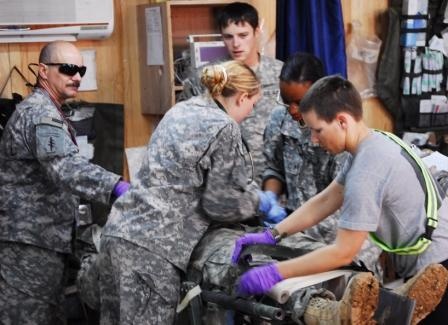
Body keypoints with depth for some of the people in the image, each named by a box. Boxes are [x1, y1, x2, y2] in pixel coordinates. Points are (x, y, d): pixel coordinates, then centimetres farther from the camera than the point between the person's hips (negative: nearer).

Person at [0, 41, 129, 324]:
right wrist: (117, 187, -46)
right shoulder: (41, 114, -16)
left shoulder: (45, 111, 19)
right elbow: (66, 167, -34)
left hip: (39, 236, 10)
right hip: (28, 240, -10)